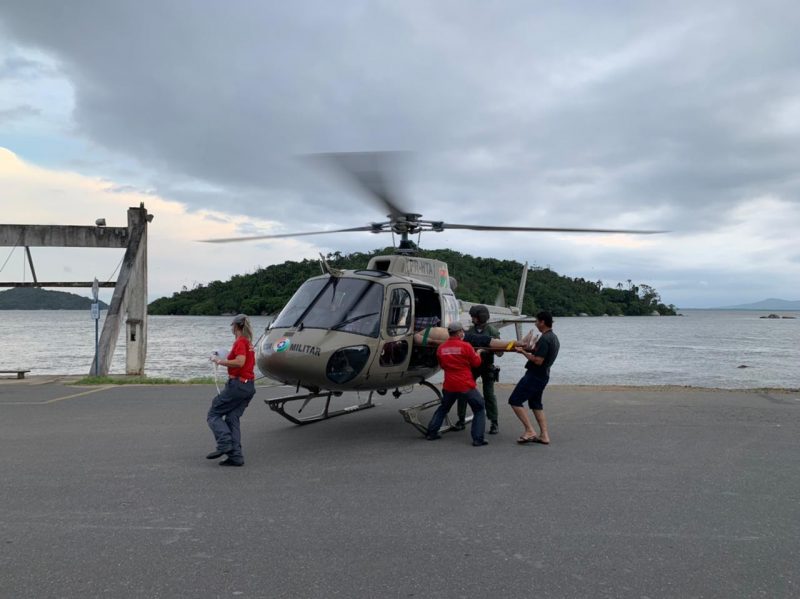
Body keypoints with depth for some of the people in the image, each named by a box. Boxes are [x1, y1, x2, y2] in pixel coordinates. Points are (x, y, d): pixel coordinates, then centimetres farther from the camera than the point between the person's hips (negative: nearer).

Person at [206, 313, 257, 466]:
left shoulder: (240, 341, -11)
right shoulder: (249, 342, 16)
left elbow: (240, 362, -24)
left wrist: (220, 361, -14)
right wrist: (225, 359, 23)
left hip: (237, 384, -9)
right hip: (249, 386, 9)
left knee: (213, 413, 2)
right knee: (232, 419, 10)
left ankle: (224, 444, -13)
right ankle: (236, 456, 4)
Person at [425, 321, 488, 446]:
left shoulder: (441, 348, 2)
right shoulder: (466, 346, -10)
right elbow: (476, 363, 0)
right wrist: (478, 354, 18)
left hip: (449, 385, 4)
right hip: (466, 385, -4)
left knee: (443, 408, 25)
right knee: (479, 409, 8)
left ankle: (432, 433, 26)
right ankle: (478, 438, 0)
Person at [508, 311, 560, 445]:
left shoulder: (544, 339, -20)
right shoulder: (554, 338, 12)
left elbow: (538, 361, -25)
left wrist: (523, 352, -14)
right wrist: (529, 350, 13)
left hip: (534, 375, -10)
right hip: (543, 375, 10)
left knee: (515, 400, -6)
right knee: (536, 404, 18)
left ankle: (530, 431, -9)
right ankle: (544, 435, 15)